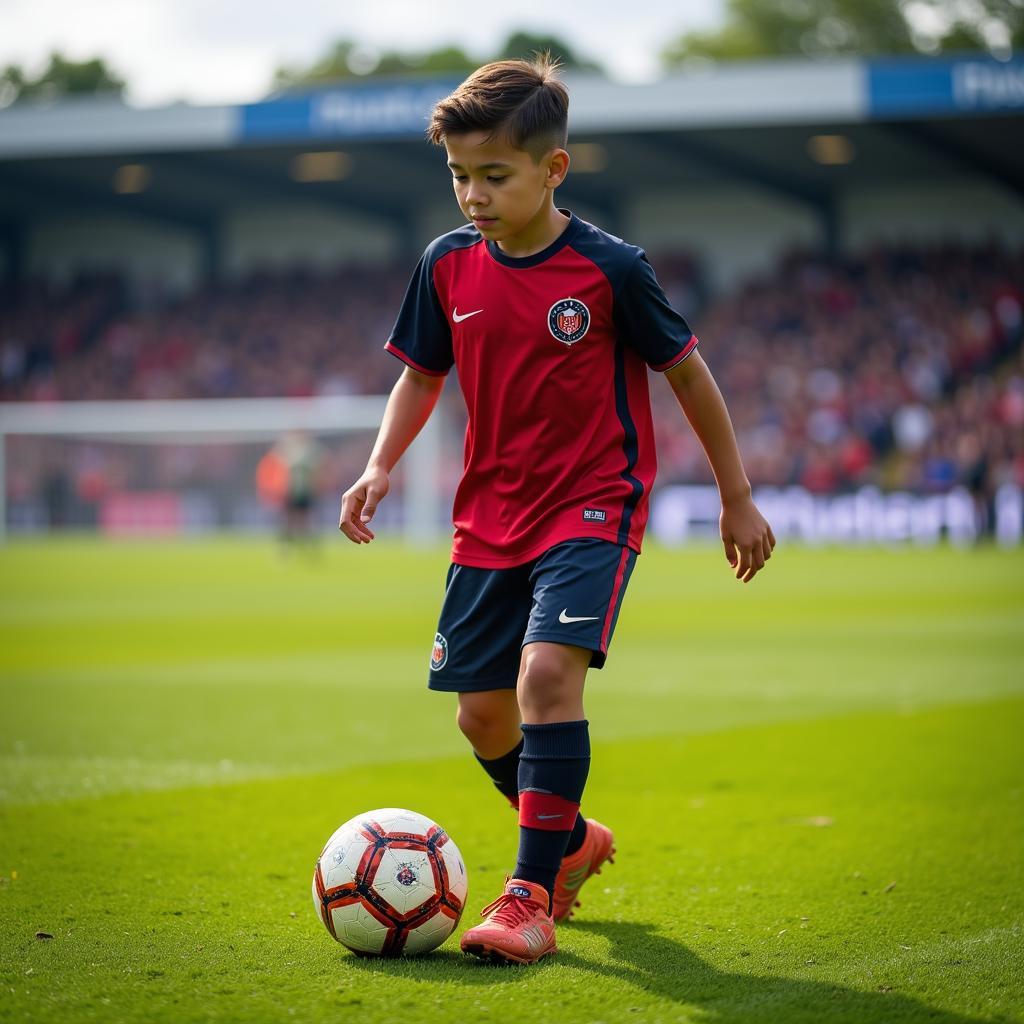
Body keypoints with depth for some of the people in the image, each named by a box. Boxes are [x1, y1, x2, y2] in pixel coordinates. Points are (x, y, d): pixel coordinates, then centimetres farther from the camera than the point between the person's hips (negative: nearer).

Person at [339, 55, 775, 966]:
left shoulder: (610, 269, -12)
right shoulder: (449, 266, 0)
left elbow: (688, 373, -1)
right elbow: (422, 374, 15)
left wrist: (737, 498, 4)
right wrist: (380, 468, -1)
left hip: (594, 506, -5)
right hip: (490, 516, 5)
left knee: (548, 672, -25)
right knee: (481, 713, 7)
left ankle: (531, 895, -19)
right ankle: (574, 839, 36)